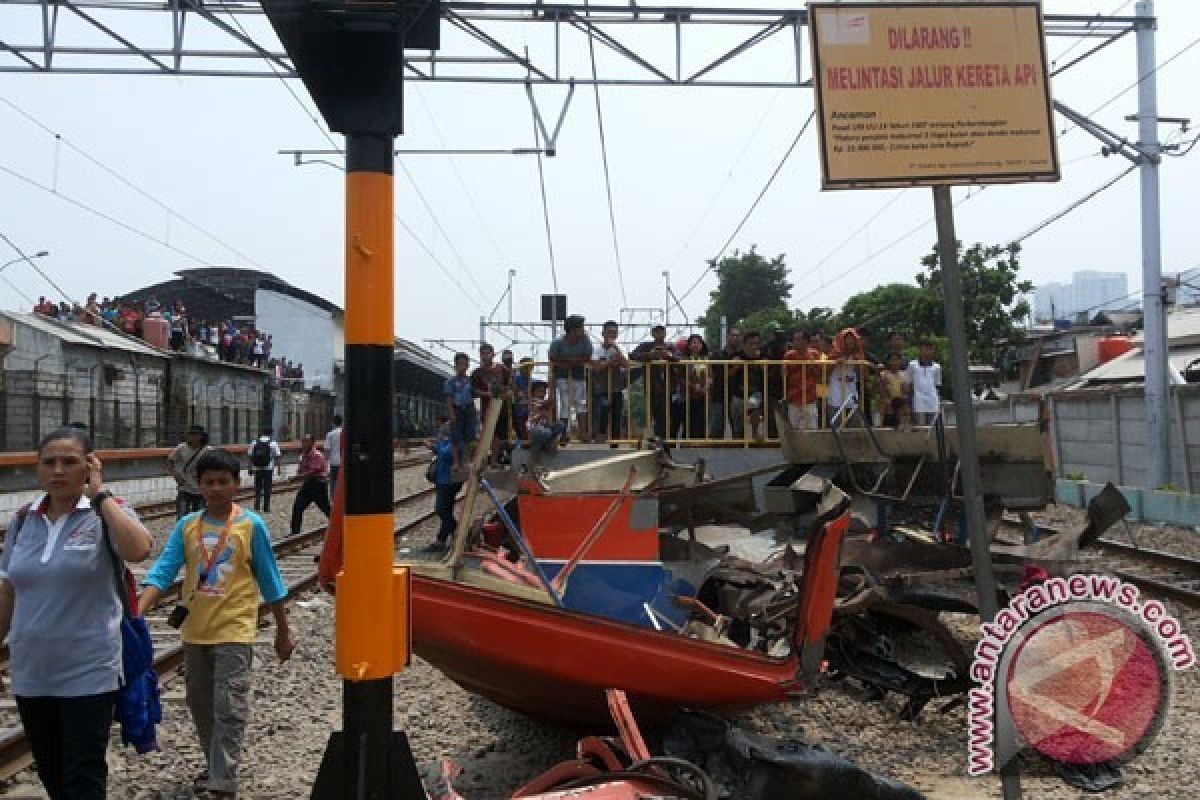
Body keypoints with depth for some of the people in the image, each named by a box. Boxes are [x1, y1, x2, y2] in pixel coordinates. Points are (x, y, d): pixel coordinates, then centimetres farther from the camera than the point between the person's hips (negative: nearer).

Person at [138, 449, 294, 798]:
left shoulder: (251, 525, -6)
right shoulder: (187, 526, 2)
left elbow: (269, 580, 0)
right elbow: (163, 571, -6)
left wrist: (283, 632, 4)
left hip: (234, 631, -4)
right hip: (194, 632, 5)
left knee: (229, 708, -7)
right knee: (200, 705, 16)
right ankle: (217, 766, 34)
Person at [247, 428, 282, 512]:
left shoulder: (254, 443, 3)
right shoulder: (273, 443, -5)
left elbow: (250, 456, 5)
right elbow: (278, 457, -7)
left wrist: (250, 468, 13)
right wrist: (279, 468, 0)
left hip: (257, 469, 2)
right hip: (268, 469, -2)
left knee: (257, 488, 14)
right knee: (267, 488, 6)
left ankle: (257, 506, 11)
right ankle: (266, 508, 7)